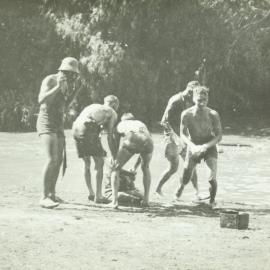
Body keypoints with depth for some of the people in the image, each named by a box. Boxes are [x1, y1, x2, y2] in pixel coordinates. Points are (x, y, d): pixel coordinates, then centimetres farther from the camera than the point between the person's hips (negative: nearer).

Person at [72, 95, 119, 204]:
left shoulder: (92, 106, 34)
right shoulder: (112, 113, 17)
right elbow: (110, 136, 10)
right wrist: (114, 156, 14)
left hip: (75, 130, 6)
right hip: (88, 130, -6)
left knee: (87, 164, 21)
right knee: (99, 162, 7)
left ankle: (91, 193, 26)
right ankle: (98, 196, 6)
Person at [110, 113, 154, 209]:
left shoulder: (121, 124, 36)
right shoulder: (141, 124, 43)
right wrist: (135, 167, 54)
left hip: (131, 141, -3)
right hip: (147, 141, 3)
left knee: (115, 168, 16)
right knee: (145, 168, 32)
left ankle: (114, 201, 1)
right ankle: (146, 199, 24)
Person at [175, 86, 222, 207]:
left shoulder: (213, 114, -20)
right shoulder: (186, 114, -19)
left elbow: (219, 136, -15)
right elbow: (183, 134, -12)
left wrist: (206, 146, -31)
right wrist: (192, 146, -30)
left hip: (209, 146, -1)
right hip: (193, 147, 1)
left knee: (212, 179, -19)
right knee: (185, 179, 7)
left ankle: (212, 201, 7)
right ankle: (181, 186, 45)